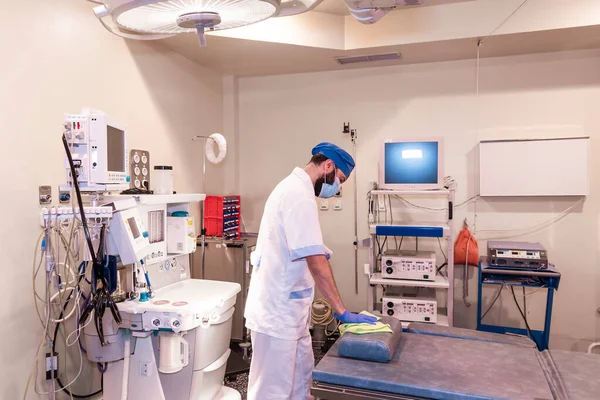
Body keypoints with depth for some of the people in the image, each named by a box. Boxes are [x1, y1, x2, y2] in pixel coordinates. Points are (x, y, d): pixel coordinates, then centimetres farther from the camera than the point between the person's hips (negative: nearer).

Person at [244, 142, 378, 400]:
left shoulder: (294, 188, 13)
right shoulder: (299, 195, -21)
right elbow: (316, 261, -25)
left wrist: (321, 253, 6)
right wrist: (341, 310, -20)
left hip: (286, 309, 11)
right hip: (278, 312, -11)